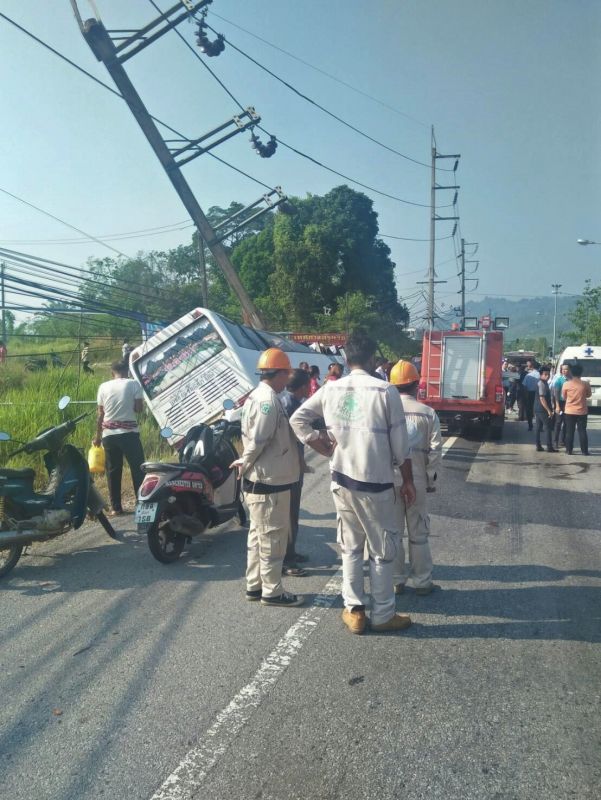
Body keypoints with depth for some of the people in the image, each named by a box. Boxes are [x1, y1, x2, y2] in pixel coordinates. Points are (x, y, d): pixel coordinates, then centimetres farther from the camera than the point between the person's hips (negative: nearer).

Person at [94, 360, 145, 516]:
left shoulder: (103, 387, 5)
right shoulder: (133, 384, -1)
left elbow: (100, 414, 6)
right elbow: (138, 408, -7)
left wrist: (97, 435, 14)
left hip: (109, 434, 2)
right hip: (129, 433, -2)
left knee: (113, 471, 8)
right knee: (138, 468, 4)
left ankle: (116, 507, 11)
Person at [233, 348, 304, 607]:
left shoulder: (257, 396, 12)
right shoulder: (269, 401, -21)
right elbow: (257, 442, -24)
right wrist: (245, 464, -10)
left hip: (261, 480, 10)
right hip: (270, 481, -10)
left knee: (259, 535, 18)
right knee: (273, 538, 2)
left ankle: (255, 585, 28)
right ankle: (272, 592, 13)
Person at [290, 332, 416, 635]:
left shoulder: (330, 389, -1)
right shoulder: (385, 391, -12)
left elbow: (297, 419, 1)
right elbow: (400, 443, -8)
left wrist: (322, 447, 4)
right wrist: (408, 481, 2)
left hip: (342, 480, 4)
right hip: (376, 484, -4)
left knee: (350, 547, 17)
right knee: (382, 551, 10)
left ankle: (353, 611, 24)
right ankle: (383, 615, 21)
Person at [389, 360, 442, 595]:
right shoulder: (428, 413, -5)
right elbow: (435, 449, -6)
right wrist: (431, 478, 5)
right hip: (417, 480, 0)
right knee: (418, 533, 12)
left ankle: (396, 581, 20)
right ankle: (422, 582, 20)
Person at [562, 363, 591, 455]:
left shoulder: (566, 384, -9)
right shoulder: (585, 384, -8)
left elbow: (564, 397, 3)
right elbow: (588, 395, 9)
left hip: (569, 411, 0)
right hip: (582, 411, 0)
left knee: (569, 432, 7)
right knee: (582, 431, 8)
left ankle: (569, 450, 10)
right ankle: (584, 451, 10)